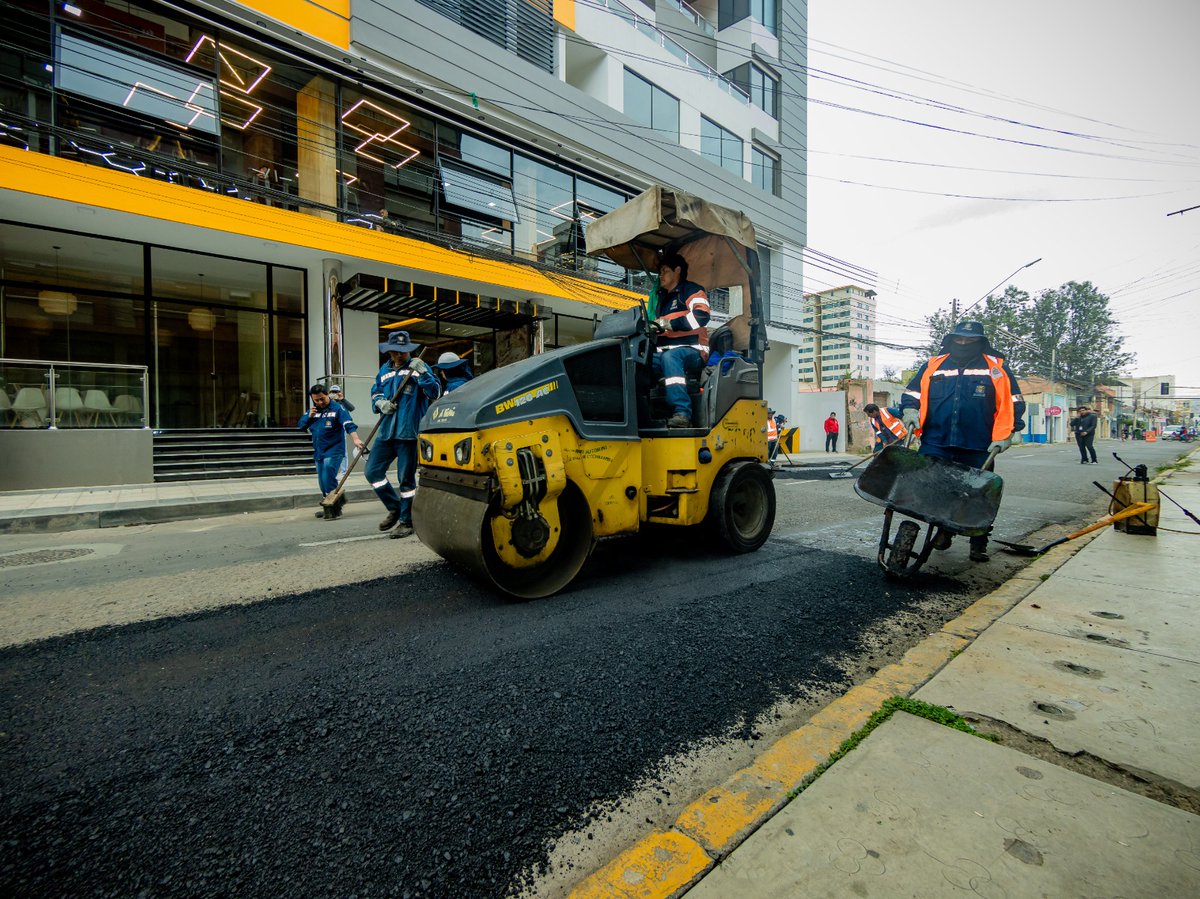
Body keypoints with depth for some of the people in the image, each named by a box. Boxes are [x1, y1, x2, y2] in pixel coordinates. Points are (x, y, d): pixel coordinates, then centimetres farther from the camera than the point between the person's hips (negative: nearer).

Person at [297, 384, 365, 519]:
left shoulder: (337, 409, -8)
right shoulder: (312, 411, 13)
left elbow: (349, 425, -20)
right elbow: (300, 425, 14)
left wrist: (355, 439, -37)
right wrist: (309, 416, -4)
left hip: (333, 452, -7)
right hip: (318, 452, 7)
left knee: (328, 480, -15)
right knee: (322, 482, 14)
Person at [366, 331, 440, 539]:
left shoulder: (419, 367, 0)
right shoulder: (384, 371, 15)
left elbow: (435, 393, -10)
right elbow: (375, 393, 23)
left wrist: (422, 373, -23)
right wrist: (380, 403, 1)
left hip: (408, 433, -6)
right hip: (386, 432, 6)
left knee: (406, 479, 0)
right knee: (372, 471, 6)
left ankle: (406, 521, 14)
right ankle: (394, 508, 24)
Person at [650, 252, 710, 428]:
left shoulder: (692, 290, 6)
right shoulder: (661, 298, 30)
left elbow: (701, 317, -14)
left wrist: (669, 323, -20)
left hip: (691, 351, -6)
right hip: (663, 352, 7)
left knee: (670, 357, -41)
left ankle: (683, 413, -49)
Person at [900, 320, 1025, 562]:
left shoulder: (997, 368, 7)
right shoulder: (933, 365, 10)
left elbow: (1013, 405, 7)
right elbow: (912, 394, 15)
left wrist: (1004, 436, -1)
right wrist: (910, 411, -5)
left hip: (977, 450, -1)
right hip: (935, 445, 1)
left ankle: (979, 545, 20)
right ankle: (943, 529, 26)